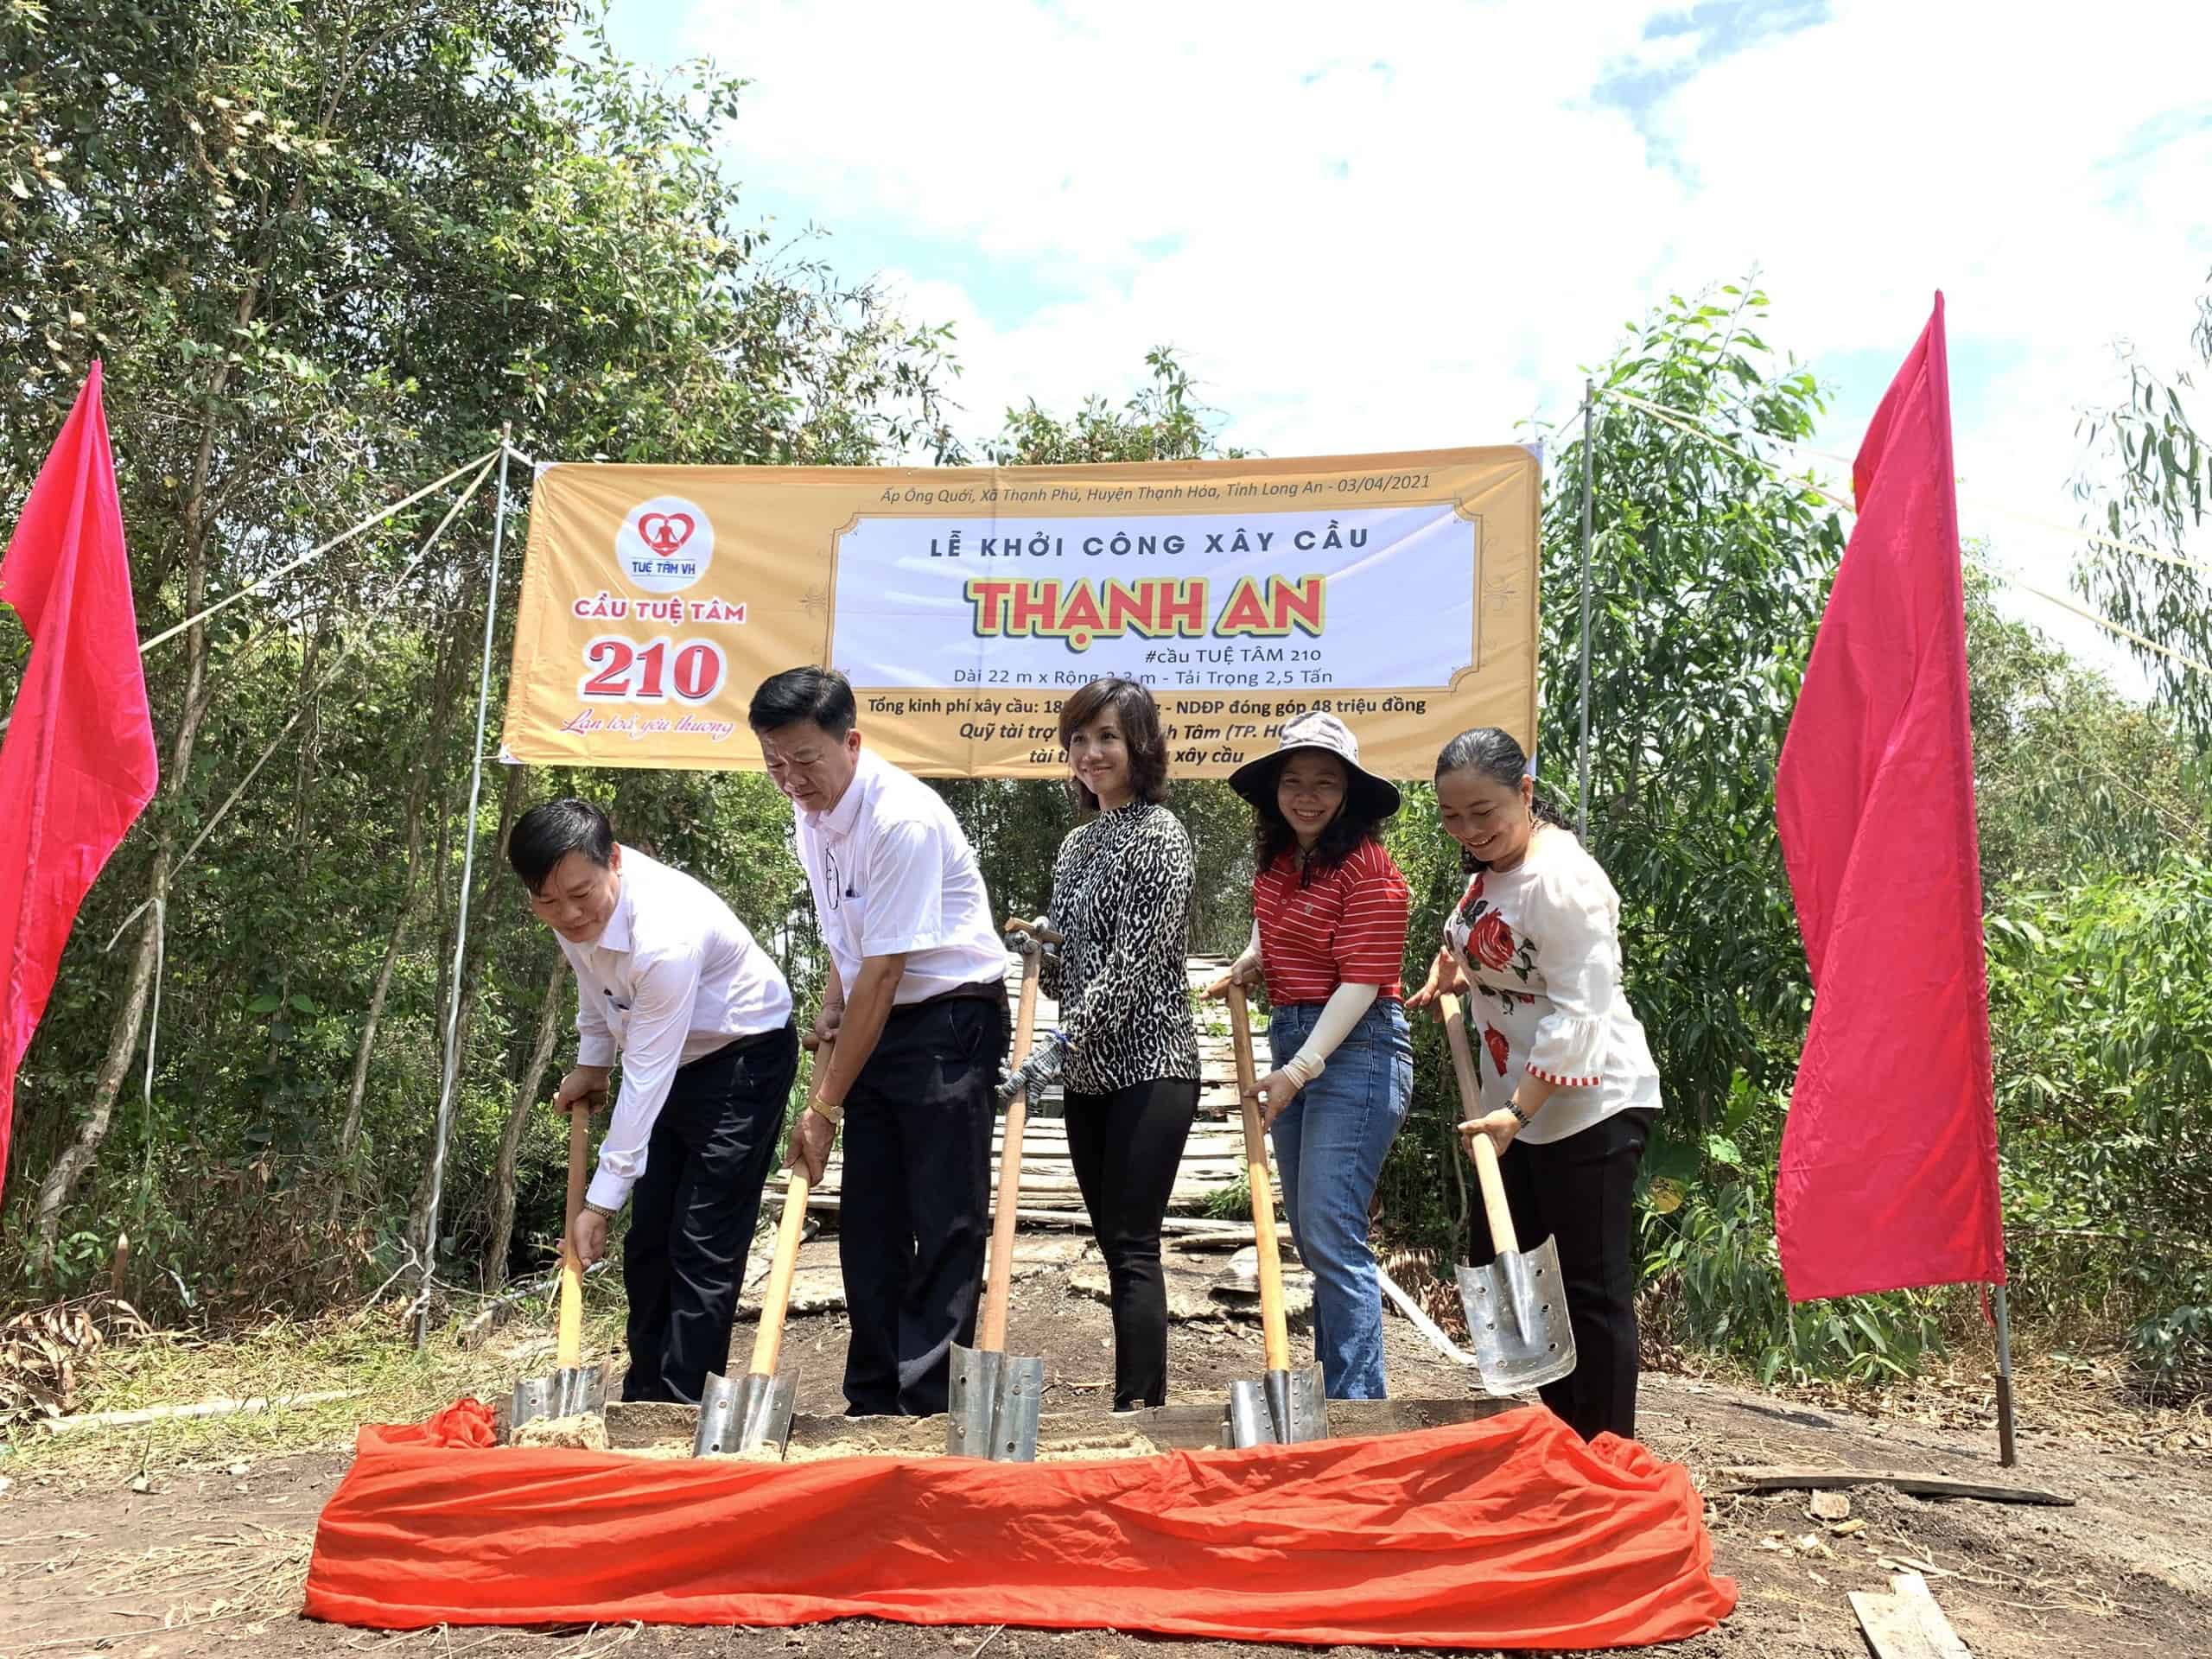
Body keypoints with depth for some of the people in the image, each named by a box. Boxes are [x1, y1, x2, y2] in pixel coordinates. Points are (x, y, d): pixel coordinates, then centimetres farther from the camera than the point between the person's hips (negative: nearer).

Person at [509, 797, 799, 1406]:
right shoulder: (573, 911, -14)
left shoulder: (665, 933, -38)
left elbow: (646, 1079, -33)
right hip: (671, 1058, 8)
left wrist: (601, 1201, -28)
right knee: (648, 1237, 12)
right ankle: (644, 1397, 25)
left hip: (742, 1056, -8)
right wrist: (590, 1063, 12)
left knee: (703, 1247, -11)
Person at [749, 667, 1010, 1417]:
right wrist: (832, 1003, 6)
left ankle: (924, 1407, 2)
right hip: (876, 1024, 9)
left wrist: (825, 1106, -21)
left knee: (946, 1225, -5)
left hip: (950, 1022, -8)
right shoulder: (812, 809, 4)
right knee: (868, 1224, 10)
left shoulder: (902, 819, -24)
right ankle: (872, 1404, 20)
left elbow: (883, 975, -24)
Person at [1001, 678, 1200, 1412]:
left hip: (1150, 1066, -8)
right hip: (1089, 1073, 8)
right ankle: (1138, 1409, 20)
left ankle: (1140, 1411, -1)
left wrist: (1058, 1046, -24)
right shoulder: (1076, 843, 14)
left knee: (1133, 1246, -7)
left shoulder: (1159, 834, -9)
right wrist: (1036, 953, -4)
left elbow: (1132, 966, -18)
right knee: (1115, 1245, 11)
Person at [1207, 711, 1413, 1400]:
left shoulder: (1368, 870, -15)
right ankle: (1336, 1384, 26)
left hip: (1355, 1047, -9)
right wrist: (1248, 966, 10)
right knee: (1312, 1237, 14)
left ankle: (1359, 1403, 1)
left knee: (1332, 1235, -9)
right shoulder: (1276, 861, 9)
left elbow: (1360, 983, -18)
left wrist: (1302, 1069, -22)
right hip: (1292, 1040, 9)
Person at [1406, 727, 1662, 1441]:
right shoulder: (1490, 867, 8)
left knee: (1591, 1288, 0)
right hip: (1518, 1111, 10)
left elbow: (1578, 1013, -24)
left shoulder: (1561, 879, -21)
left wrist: (1517, 1112, -26)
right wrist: (1455, 968, 12)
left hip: (1589, 1108, -10)